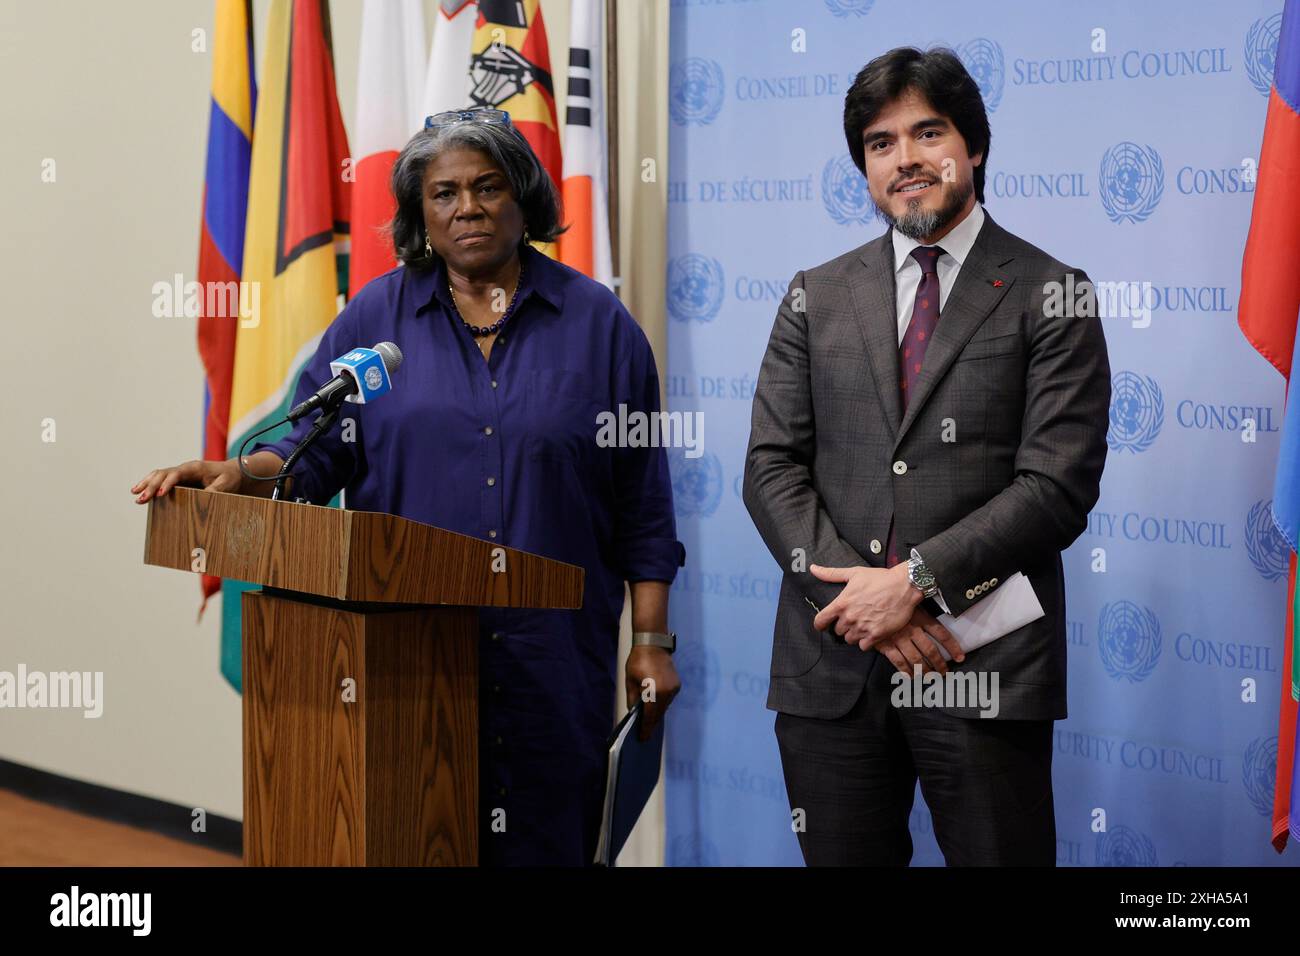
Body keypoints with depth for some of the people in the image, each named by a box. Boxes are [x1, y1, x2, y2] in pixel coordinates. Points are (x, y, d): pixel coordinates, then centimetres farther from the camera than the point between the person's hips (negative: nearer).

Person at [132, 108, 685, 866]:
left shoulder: (598, 324, 6)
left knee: (542, 843, 2)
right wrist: (239, 475, -15)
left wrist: (653, 641, 2)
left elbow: (643, 508, 6)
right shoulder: (377, 318, 8)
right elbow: (316, 449, 6)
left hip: (550, 654, 0)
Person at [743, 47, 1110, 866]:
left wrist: (916, 579, -14)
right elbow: (772, 468, 5)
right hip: (831, 655, 3)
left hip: (984, 663, -3)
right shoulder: (816, 297, 12)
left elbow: (1057, 485, -7)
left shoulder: (1050, 297, 1)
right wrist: (858, 593, -9)